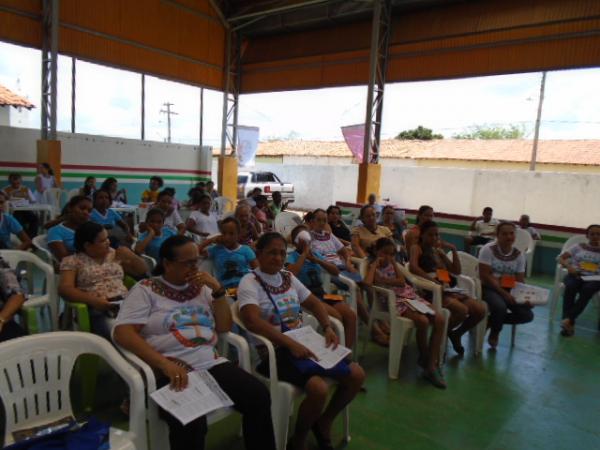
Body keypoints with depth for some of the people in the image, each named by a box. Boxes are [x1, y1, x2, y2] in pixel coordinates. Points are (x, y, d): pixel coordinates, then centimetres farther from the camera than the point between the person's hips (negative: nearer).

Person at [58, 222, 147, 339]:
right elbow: (65, 289, -5)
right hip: (96, 310, -3)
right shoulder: (73, 261, 7)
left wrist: (131, 256, 2)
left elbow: (141, 271, 22)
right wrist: (93, 300, -20)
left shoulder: (115, 254, 18)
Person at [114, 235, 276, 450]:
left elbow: (224, 327, 14)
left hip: (212, 363, 5)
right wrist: (164, 364, -21)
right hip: (172, 371, -4)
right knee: (192, 423, -34)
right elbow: (123, 333, -8)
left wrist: (217, 289, 0)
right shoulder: (146, 289, 4)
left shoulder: (201, 288, 17)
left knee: (259, 396, -19)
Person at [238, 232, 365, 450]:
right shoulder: (250, 282, -9)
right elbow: (253, 321, -25)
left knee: (357, 375, -2)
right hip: (274, 351, -7)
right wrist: (290, 343, -32)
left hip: (303, 344, 8)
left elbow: (314, 303, 19)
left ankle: (324, 423, 20)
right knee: (319, 388, -30)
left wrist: (328, 328, 0)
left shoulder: (288, 277, 12)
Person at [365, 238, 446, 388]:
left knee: (440, 319, -16)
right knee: (423, 321, -31)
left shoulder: (392, 264, 19)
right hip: (396, 301, -7)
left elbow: (402, 282, 3)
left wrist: (383, 280, -5)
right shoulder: (373, 267, 1)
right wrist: (375, 264, -13)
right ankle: (425, 358, -3)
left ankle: (431, 366, -13)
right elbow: (367, 283, -23)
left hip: (411, 296, 7)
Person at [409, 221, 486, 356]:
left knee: (480, 309, -9)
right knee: (462, 310, -30)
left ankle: (456, 334, 15)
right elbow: (413, 267, -19)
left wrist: (453, 250, 10)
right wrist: (432, 280, -28)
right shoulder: (417, 248, 2)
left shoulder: (439, 251, 23)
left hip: (447, 289, 7)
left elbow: (457, 271, 19)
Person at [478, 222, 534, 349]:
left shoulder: (519, 255, 2)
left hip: (509, 289, 5)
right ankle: (494, 333, 0)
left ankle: (491, 320, 9)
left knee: (527, 315, -13)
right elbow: (485, 276, -16)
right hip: (489, 288, -5)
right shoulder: (488, 249, -12)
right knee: (500, 307, -34)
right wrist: (503, 293, -23)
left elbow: (520, 281, 2)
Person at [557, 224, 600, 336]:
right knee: (570, 286, -36)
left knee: (587, 289, -38)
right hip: (576, 275, 1)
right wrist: (568, 266, -10)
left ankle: (569, 319, -41)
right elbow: (561, 258, 9)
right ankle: (570, 323, -36)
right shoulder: (579, 247, 17)